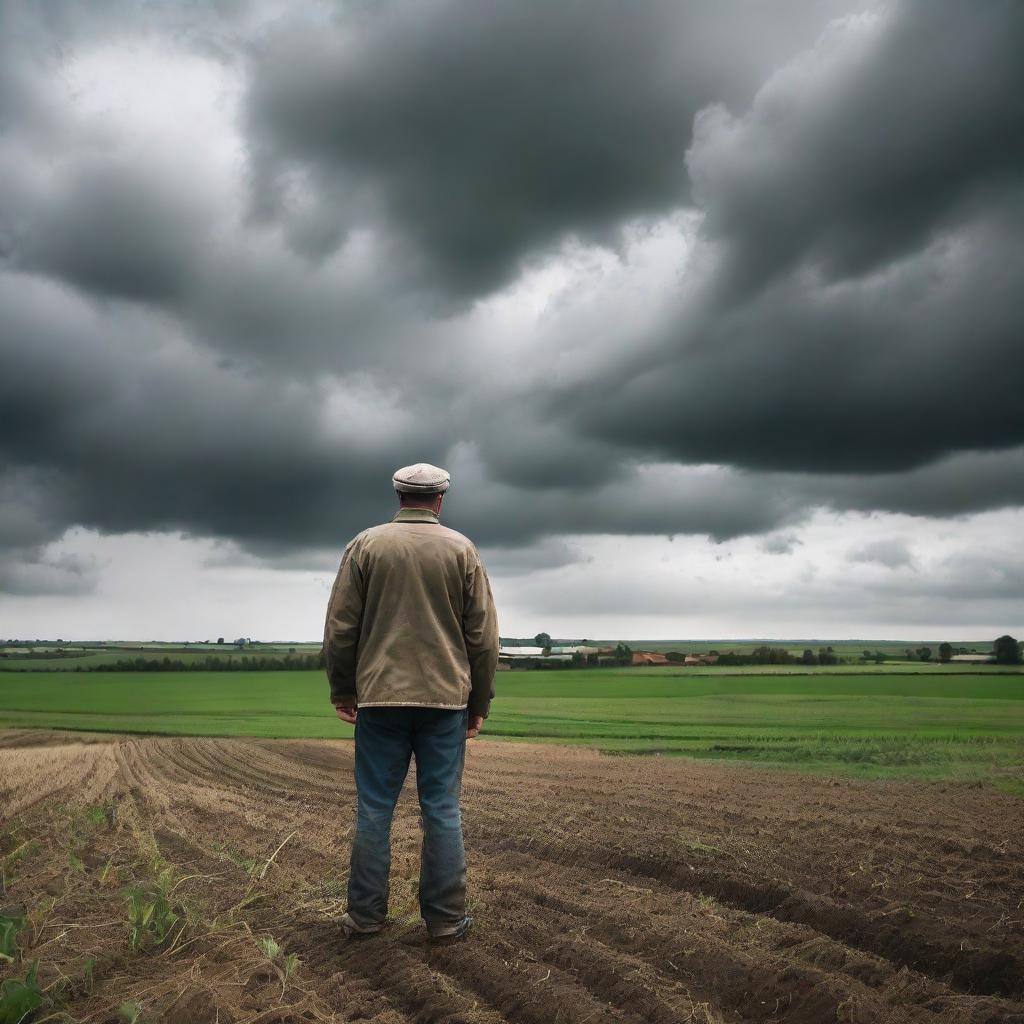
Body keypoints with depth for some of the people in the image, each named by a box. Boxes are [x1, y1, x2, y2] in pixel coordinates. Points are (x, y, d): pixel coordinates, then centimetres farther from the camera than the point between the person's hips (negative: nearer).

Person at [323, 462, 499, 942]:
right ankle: (445, 918, 11)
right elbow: (483, 636, 2)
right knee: (443, 810, 6)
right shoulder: (462, 549, 3)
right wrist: (479, 703, 10)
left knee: (374, 809, 7)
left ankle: (365, 915, 14)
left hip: (380, 698, 0)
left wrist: (342, 691, 11)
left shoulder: (365, 545, 2)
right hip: (446, 698, 0)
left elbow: (339, 628, 1)